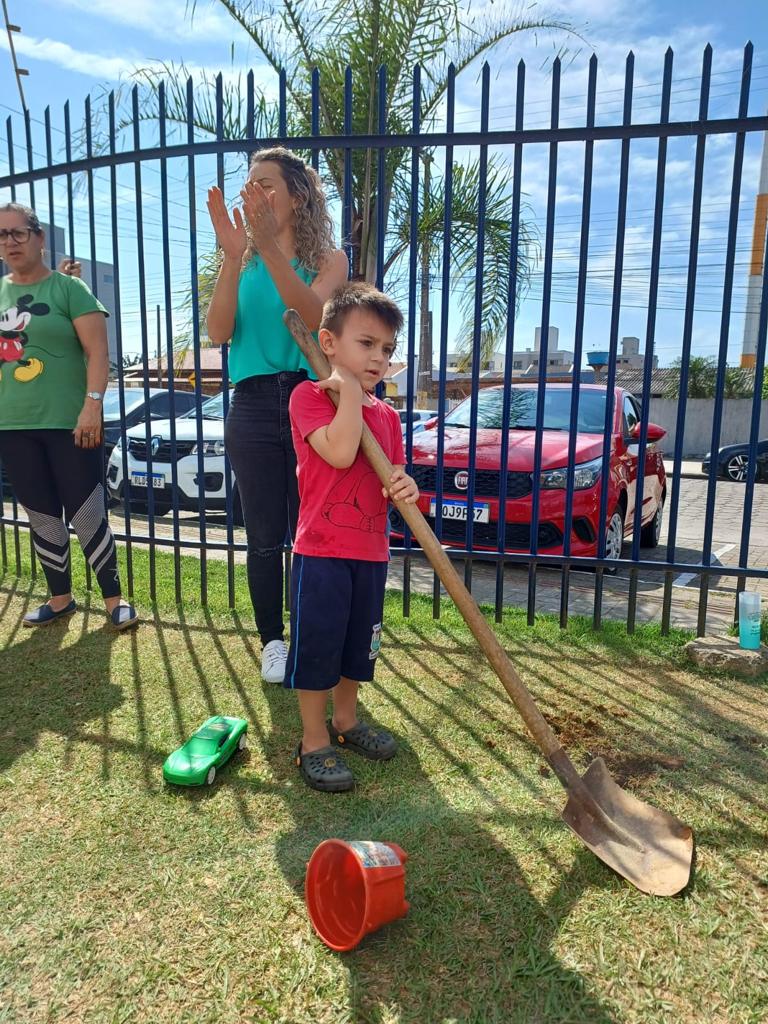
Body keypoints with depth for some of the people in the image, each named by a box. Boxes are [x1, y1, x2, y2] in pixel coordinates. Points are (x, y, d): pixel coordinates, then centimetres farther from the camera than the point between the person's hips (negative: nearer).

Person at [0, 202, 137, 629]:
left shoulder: (68, 287, -2)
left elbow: (98, 351, -10)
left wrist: (92, 406, -20)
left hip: (69, 424, -5)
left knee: (88, 516, -2)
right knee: (43, 519, 13)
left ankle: (114, 598, 12)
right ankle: (61, 598, 27)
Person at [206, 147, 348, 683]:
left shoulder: (328, 259, 3)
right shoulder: (243, 262, 9)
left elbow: (313, 316, -18)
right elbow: (218, 332, -7)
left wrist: (270, 246, -30)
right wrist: (233, 254, -18)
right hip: (253, 407, 2)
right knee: (264, 536, 6)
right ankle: (272, 640, 21)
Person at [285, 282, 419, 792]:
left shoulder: (387, 415, 10)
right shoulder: (309, 395, -9)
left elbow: (393, 477, 13)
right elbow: (340, 452, -26)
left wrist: (406, 487, -10)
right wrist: (349, 389, -17)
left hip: (372, 553, 7)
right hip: (322, 552, -6)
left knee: (359, 645, 18)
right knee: (317, 646, 3)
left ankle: (346, 720, 39)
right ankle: (314, 743, 19)